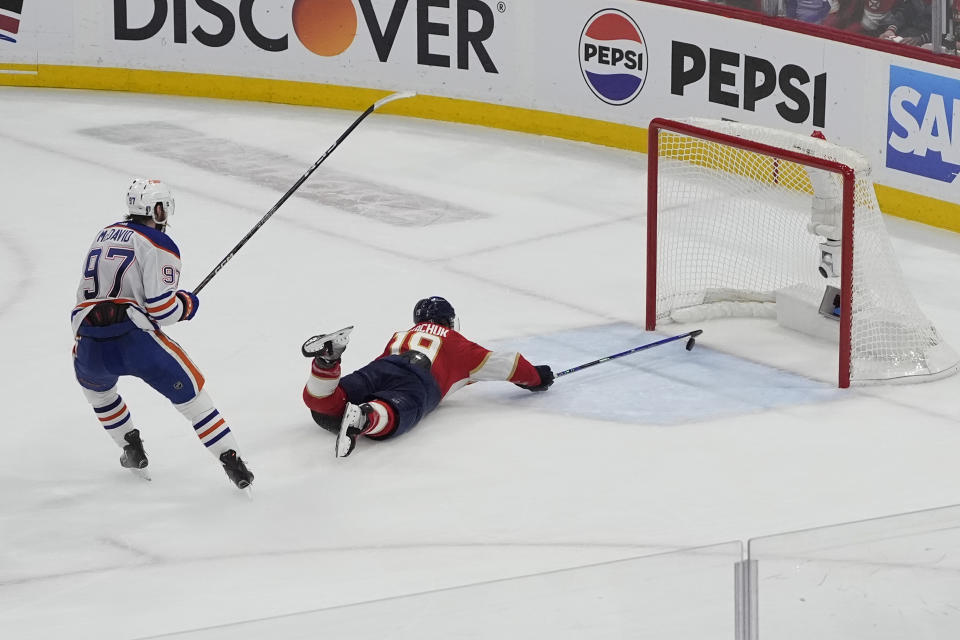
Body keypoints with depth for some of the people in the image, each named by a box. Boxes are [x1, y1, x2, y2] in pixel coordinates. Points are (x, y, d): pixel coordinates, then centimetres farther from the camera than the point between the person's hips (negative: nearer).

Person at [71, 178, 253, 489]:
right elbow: (162, 309, -8)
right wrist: (188, 303, 13)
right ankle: (232, 463, 4)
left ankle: (132, 451, 35)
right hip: (137, 342, -5)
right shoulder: (158, 245, -1)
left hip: (90, 346, 5)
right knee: (190, 393, 9)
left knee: (96, 385, 37)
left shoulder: (105, 234, 21)